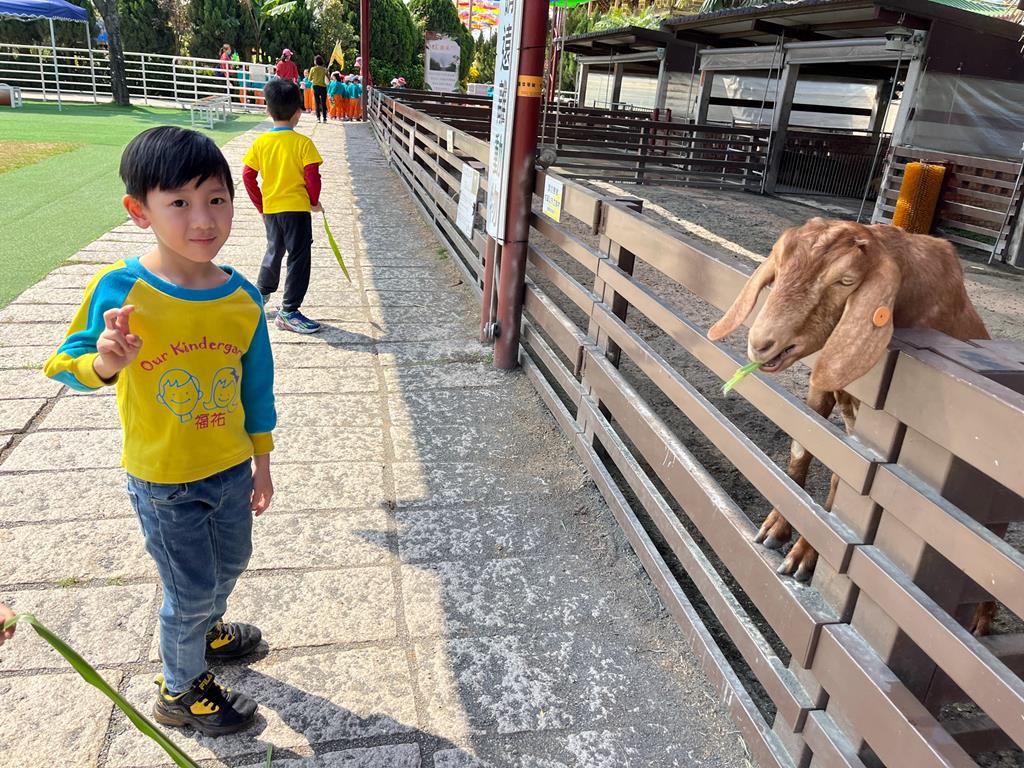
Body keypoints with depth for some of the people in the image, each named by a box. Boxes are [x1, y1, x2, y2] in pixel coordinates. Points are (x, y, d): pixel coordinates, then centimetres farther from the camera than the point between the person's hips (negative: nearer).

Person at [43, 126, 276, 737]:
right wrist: (104, 364, -33)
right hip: (162, 482, -4)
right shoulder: (119, 291, -21)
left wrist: (261, 460, 8)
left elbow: (257, 384, 1)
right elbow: (65, 364, -10)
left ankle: (204, 632, 58)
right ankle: (180, 691, 38)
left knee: (231, 562, 25)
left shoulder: (244, 298, -11)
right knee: (192, 589, 9)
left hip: (231, 469, 4)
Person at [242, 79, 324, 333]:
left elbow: (248, 176, 2)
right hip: (297, 208, -5)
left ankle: (260, 294, 39)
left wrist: (261, 206, 12)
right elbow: (312, 177, -14)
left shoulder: (260, 142, 1)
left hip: (270, 209, 5)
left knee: (274, 251, 25)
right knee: (298, 258, 3)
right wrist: (314, 201, 3)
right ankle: (288, 313, 4)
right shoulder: (303, 143, -11)